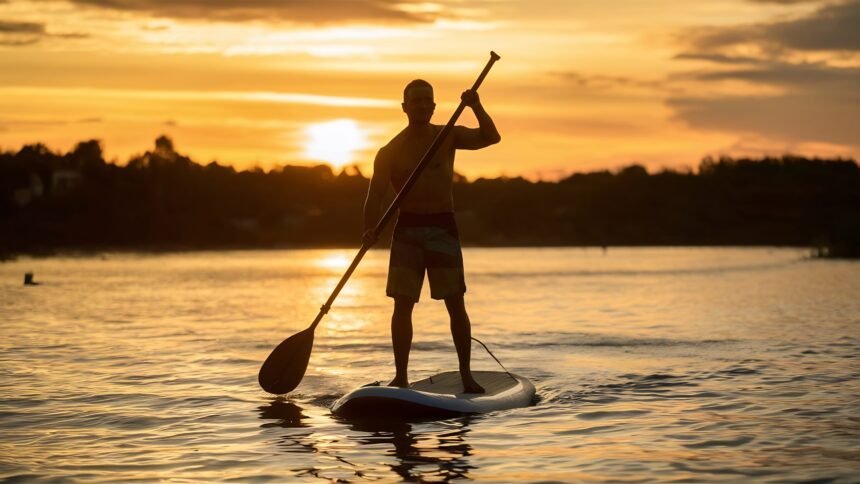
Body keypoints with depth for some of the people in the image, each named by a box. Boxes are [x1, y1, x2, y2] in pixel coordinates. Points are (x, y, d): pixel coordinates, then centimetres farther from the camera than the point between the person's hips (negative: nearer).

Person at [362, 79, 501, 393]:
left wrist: (476, 108, -22)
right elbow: (376, 194, -6)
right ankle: (400, 377, 5)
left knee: (455, 304, -1)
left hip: (442, 226, 0)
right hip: (407, 228, 0)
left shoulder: (448, 137, 5)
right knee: (402, 305, -2)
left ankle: (466, 375, 5)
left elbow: (491, 137, -6)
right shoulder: (391, 151, 1)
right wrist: (370, 229, -22)